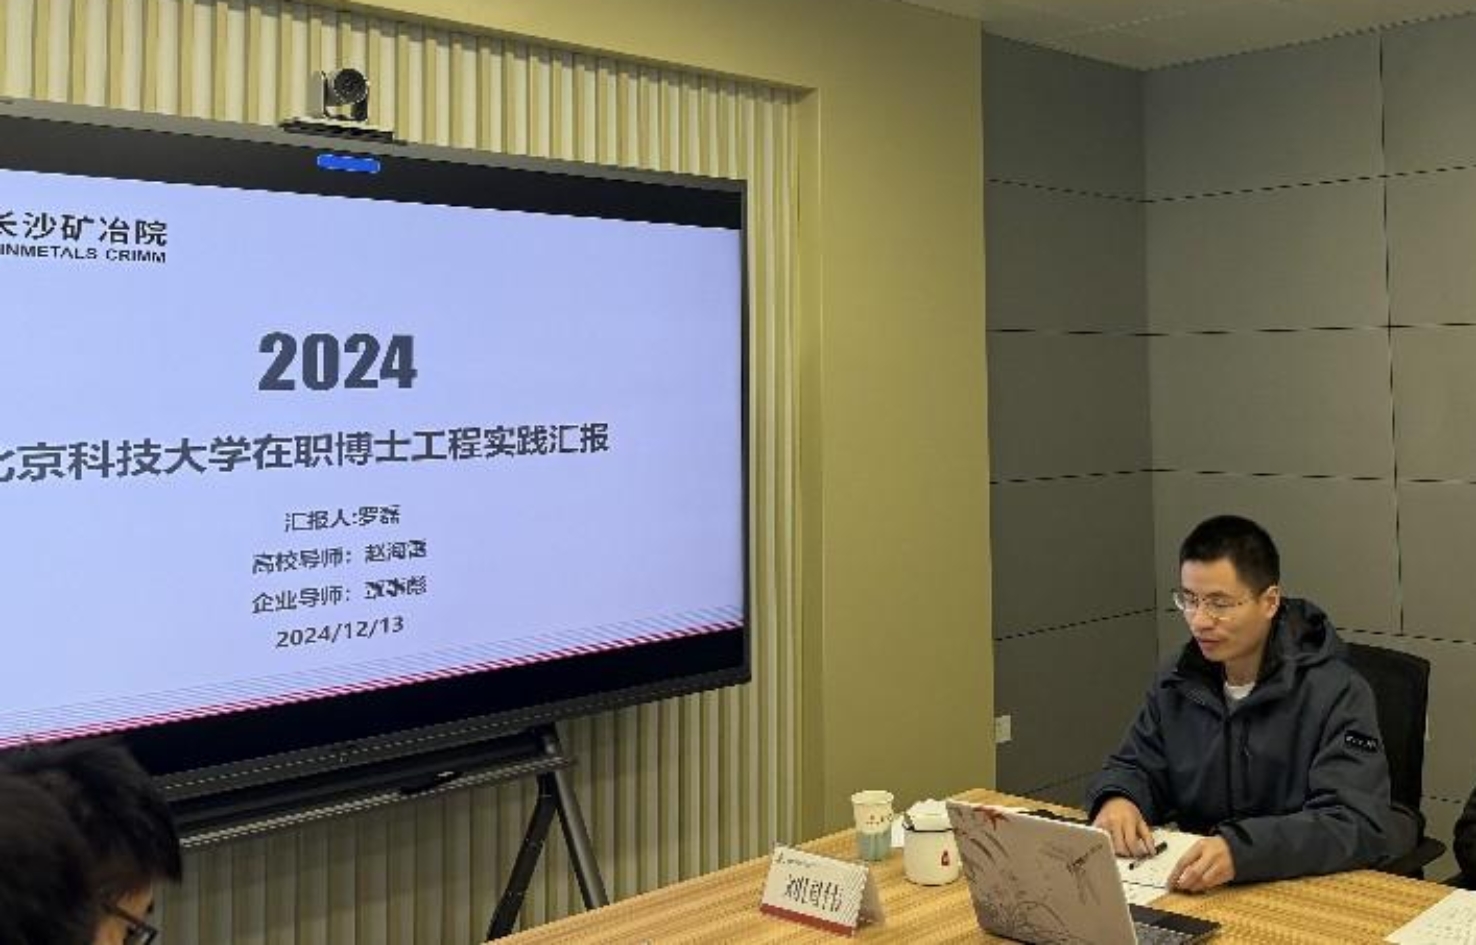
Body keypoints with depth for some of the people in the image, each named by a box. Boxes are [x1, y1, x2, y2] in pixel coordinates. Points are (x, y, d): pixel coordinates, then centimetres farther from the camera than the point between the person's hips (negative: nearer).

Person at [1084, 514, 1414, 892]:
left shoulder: (1336, 694, -14)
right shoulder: (1177, 684, 3)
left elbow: (1359, 825, -23)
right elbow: (1135, 767, 13)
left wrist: (1242, 849, -38)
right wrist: (1117, 800, -12)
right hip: (1194, 890, 4)